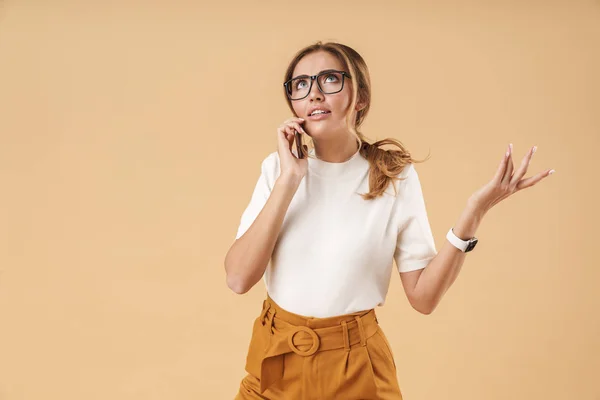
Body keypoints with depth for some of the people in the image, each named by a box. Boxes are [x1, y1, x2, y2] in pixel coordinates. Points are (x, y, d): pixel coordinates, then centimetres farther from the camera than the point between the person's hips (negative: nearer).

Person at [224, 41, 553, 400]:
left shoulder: (396, 176, -8)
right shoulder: (277, 167, -3)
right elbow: (239, 279, -13)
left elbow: (424, 296, -8)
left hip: (354, 368, -2)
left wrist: (472, 215, -20)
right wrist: (288, 180, -18)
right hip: (275, 360, 2)